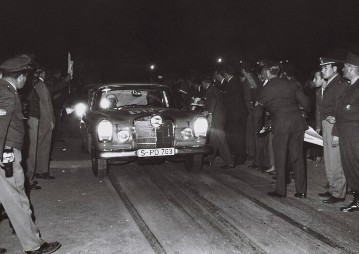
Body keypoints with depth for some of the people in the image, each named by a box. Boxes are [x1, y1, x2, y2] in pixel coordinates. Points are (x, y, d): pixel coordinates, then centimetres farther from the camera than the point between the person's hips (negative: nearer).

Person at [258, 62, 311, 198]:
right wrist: (306, 111, 28)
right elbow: (305, 101, 11)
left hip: (280, 125, -4)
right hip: (297, 122, 4)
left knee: (280, 159, 7)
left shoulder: (267, 88, 1)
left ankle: (280, 190, 13)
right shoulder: (290, 84, 10)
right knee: (298, 157, 10)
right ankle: (301, 191, 14)